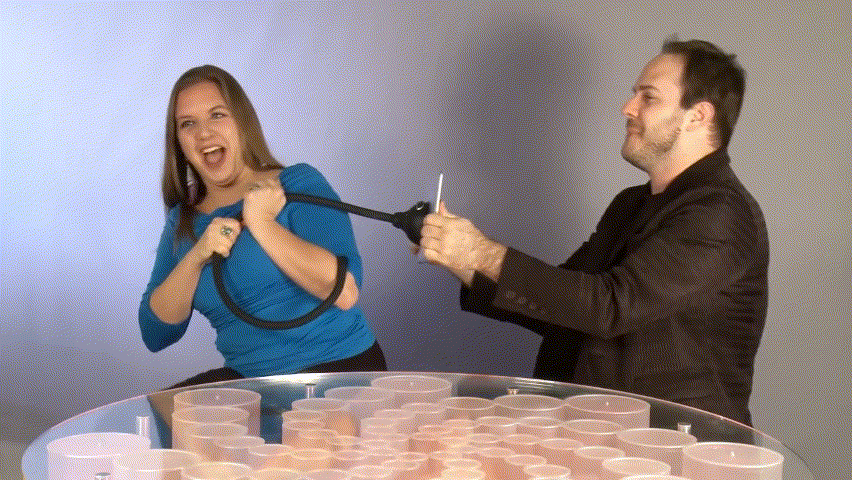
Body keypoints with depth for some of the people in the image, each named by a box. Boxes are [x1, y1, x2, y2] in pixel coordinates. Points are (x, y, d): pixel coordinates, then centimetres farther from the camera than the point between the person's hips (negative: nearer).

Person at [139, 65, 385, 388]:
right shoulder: (182, 222, 12)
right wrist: (196, 257, -11)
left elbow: (345, 292, -19)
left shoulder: (299, 185, -4)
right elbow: (155, 335, 3)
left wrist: (261, 224, -16)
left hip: (341, 370, -6)